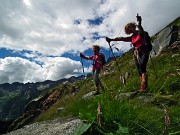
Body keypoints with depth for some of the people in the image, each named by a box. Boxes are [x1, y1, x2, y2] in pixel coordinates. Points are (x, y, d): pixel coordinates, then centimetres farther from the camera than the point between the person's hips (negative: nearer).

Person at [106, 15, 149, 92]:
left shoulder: (140, 33, 2)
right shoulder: (131, 37, 16)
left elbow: (140, 28, -21)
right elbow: (121, 38, 10)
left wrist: (139, 22, -44)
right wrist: (111, 39, 4)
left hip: (144, 52, -5)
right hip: (136, 54, 6)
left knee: (142, 66, -27)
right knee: (139, 71, -3)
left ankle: (144, 87, -35)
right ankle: (143, 88, -4)